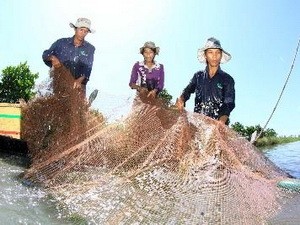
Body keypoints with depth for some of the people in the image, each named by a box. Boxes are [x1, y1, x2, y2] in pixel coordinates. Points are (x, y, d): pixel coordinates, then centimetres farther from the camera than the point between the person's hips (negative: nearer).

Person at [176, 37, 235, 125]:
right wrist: (181, 99, -19)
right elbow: (188, 90, 5)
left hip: (218, 122, -2)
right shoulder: (198, 76, 16)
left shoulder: (227, 79, 9)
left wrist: (222, 120, -20)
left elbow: (229, 104, -1)